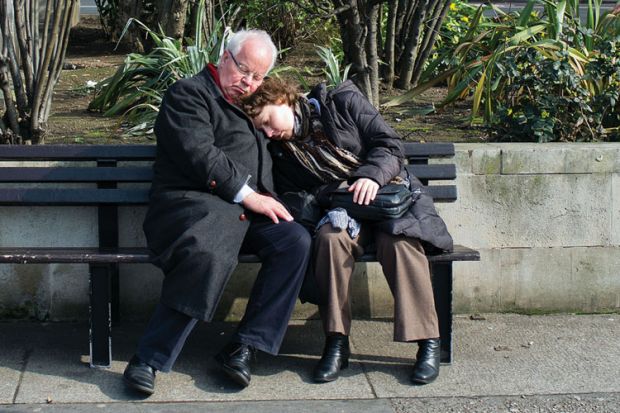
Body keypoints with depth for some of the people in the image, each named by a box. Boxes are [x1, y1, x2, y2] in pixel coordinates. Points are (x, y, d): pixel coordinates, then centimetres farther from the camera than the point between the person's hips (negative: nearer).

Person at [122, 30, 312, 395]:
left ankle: (245, 347, -16)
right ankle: (150, 358, -27)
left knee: (297, 240, -18)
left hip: (247, 208, 8)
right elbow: (200, 155, -11)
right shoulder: (188, 94, 3)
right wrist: (247, 195, -13)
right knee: (210, 254, -37)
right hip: (195, 202, -7)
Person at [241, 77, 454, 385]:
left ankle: (428, 342, -30)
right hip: (342, 209, 2)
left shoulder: (342, 101, 0)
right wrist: (333, 204, -15)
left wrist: (372, 175, -25)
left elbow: (390, 145, -5)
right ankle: (336, 343, -30)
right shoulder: (281, 151, 10)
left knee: (398, 240, -34)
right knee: (331, 236, -33)